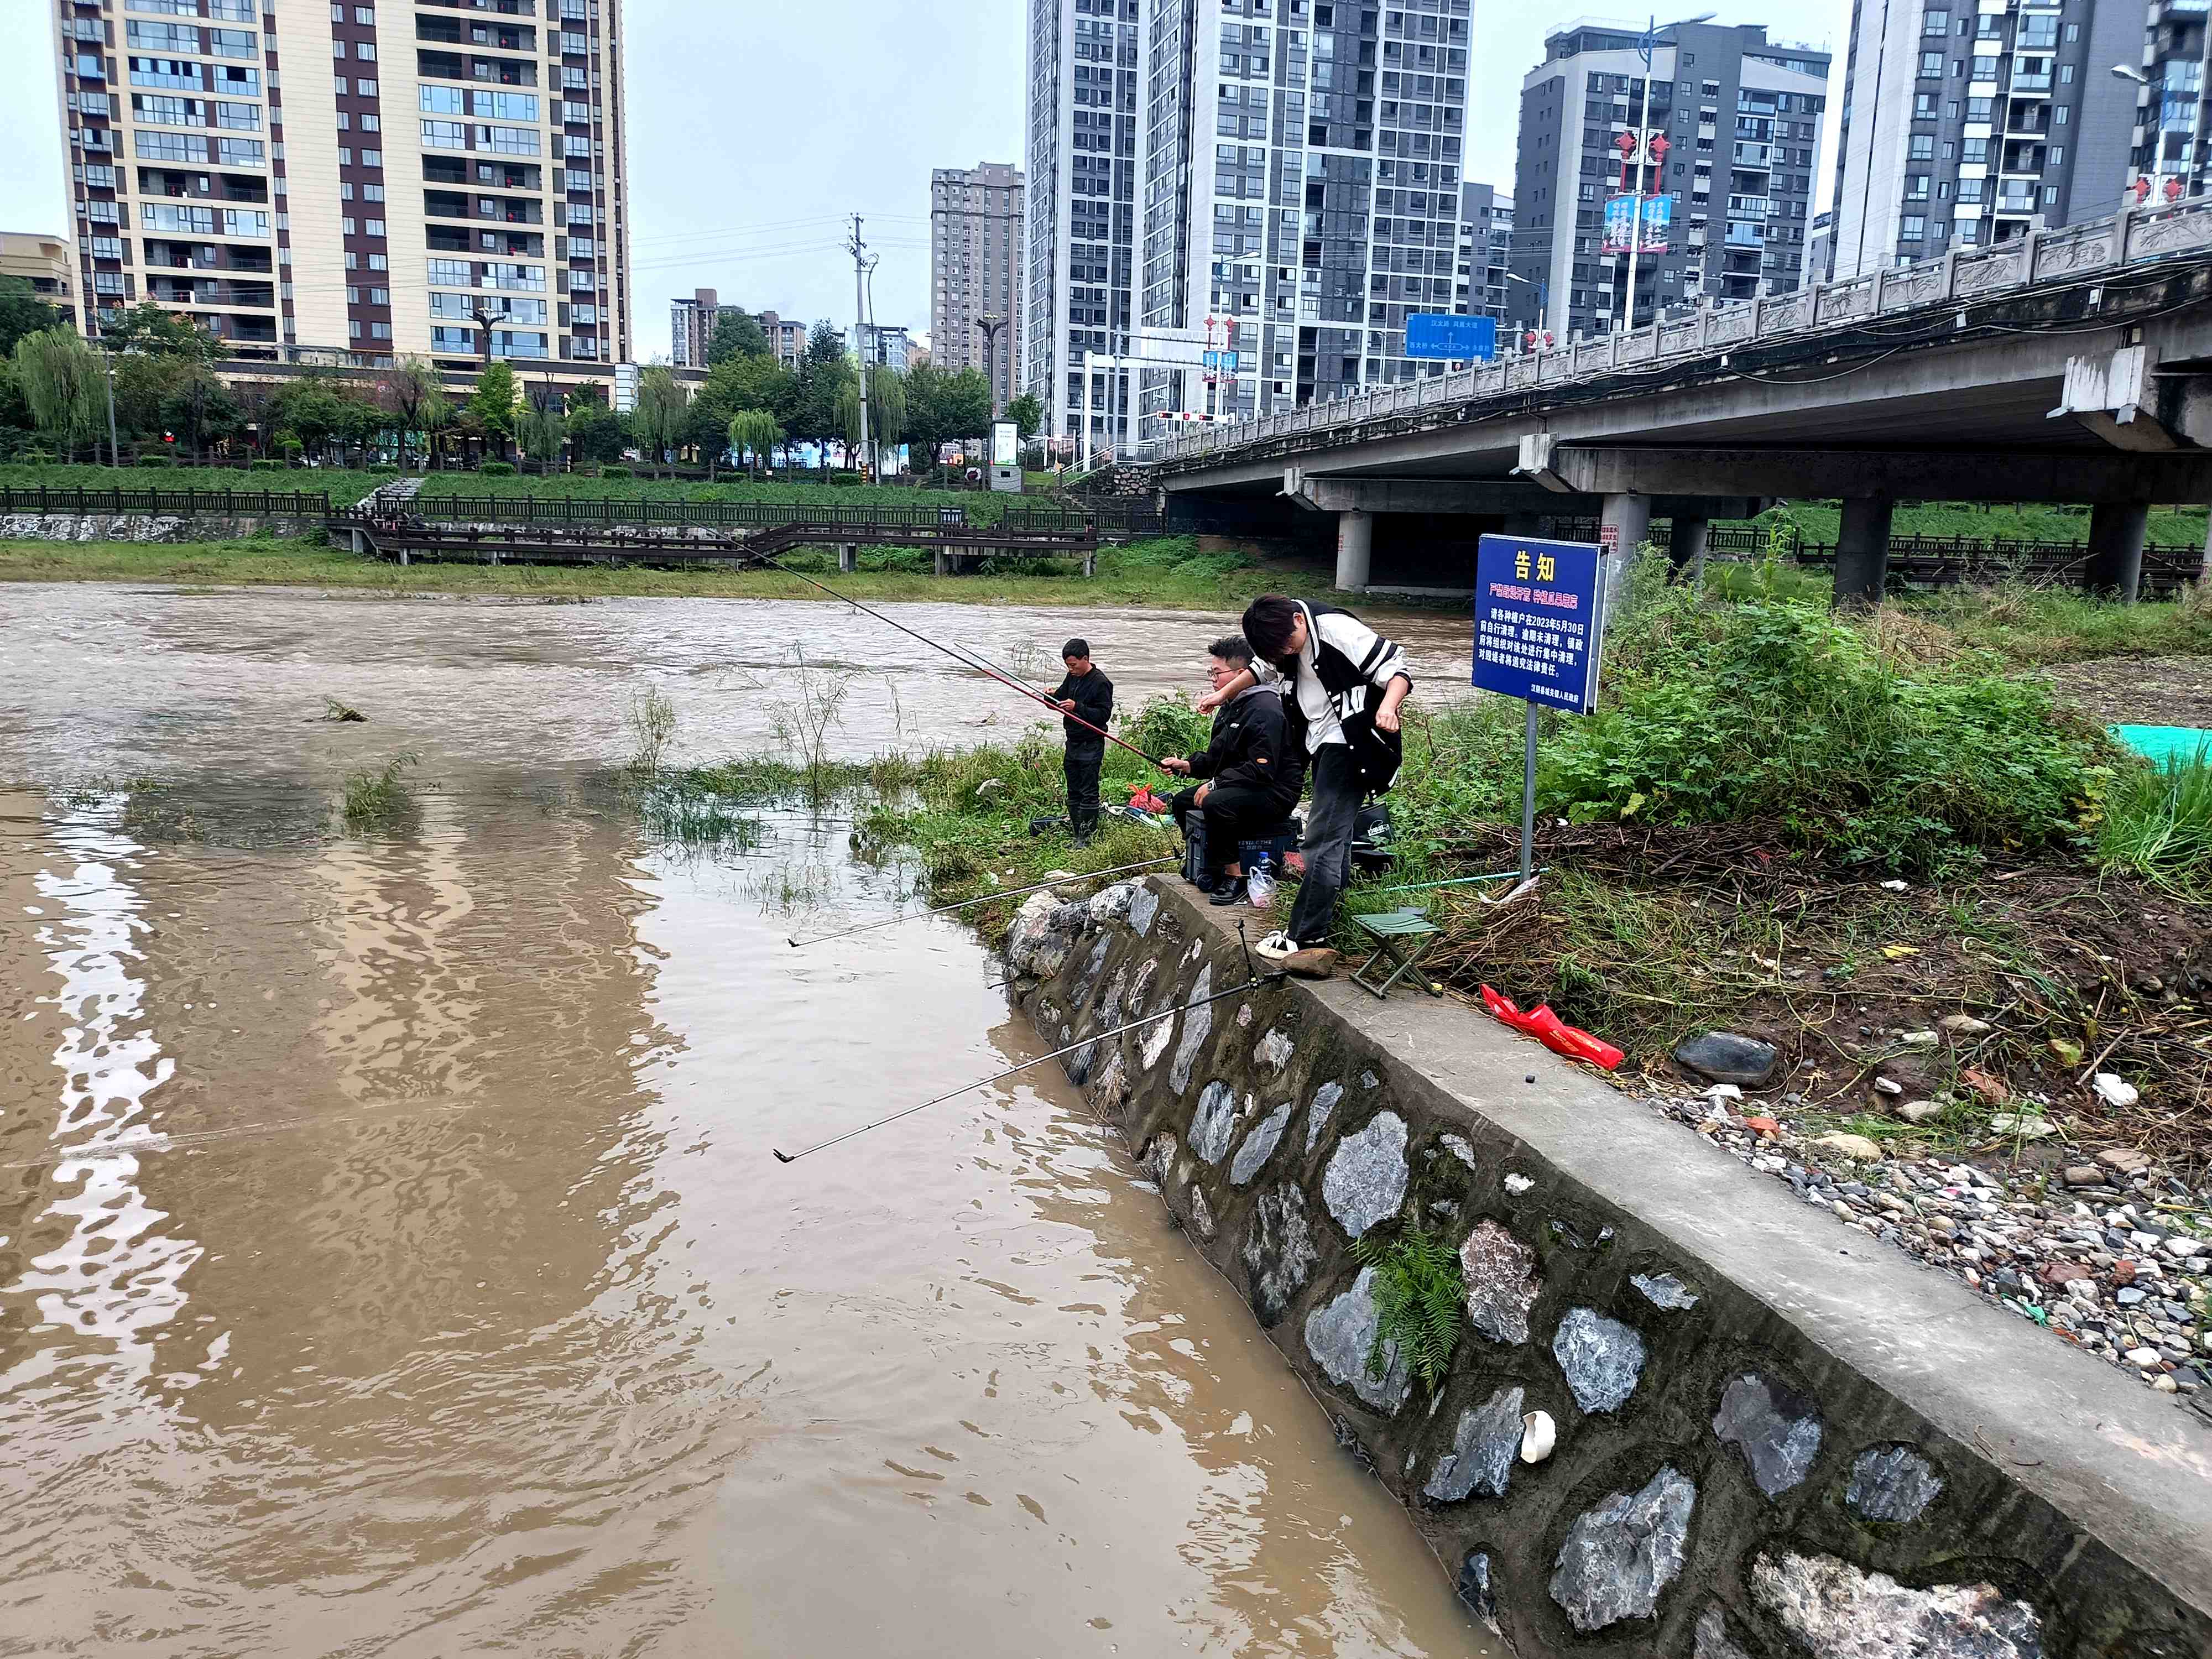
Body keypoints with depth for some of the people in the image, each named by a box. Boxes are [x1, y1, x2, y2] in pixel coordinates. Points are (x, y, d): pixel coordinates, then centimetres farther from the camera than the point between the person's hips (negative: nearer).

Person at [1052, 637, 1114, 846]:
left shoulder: (1100, 683, -14)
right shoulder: (1072, 678, 10)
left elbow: (1104, 714, -19)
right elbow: (1062, 698, 19)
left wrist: (1077, 707, -26)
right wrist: (1053, 697, -4)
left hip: (1091, 746, -8)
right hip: (1073, 743, 8)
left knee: (1089, 792, -5)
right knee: (1073, 792, 12)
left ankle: (1087, 837, 0)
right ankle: (1077, 834, 20)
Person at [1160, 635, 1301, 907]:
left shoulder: (1265, 710, -20)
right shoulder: (1232, 706, 13)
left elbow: (1262, 769, -27)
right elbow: (1217, 756, 18)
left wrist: (1215, 784, -24)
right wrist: (1188, 765, -1)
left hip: (1274, 792, -11)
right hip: (1242, 787, 11)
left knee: (1215, 804, -34)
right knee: (1181, 801, 10)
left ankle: (1234, 876, -21)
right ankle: (1210, 866, 13)